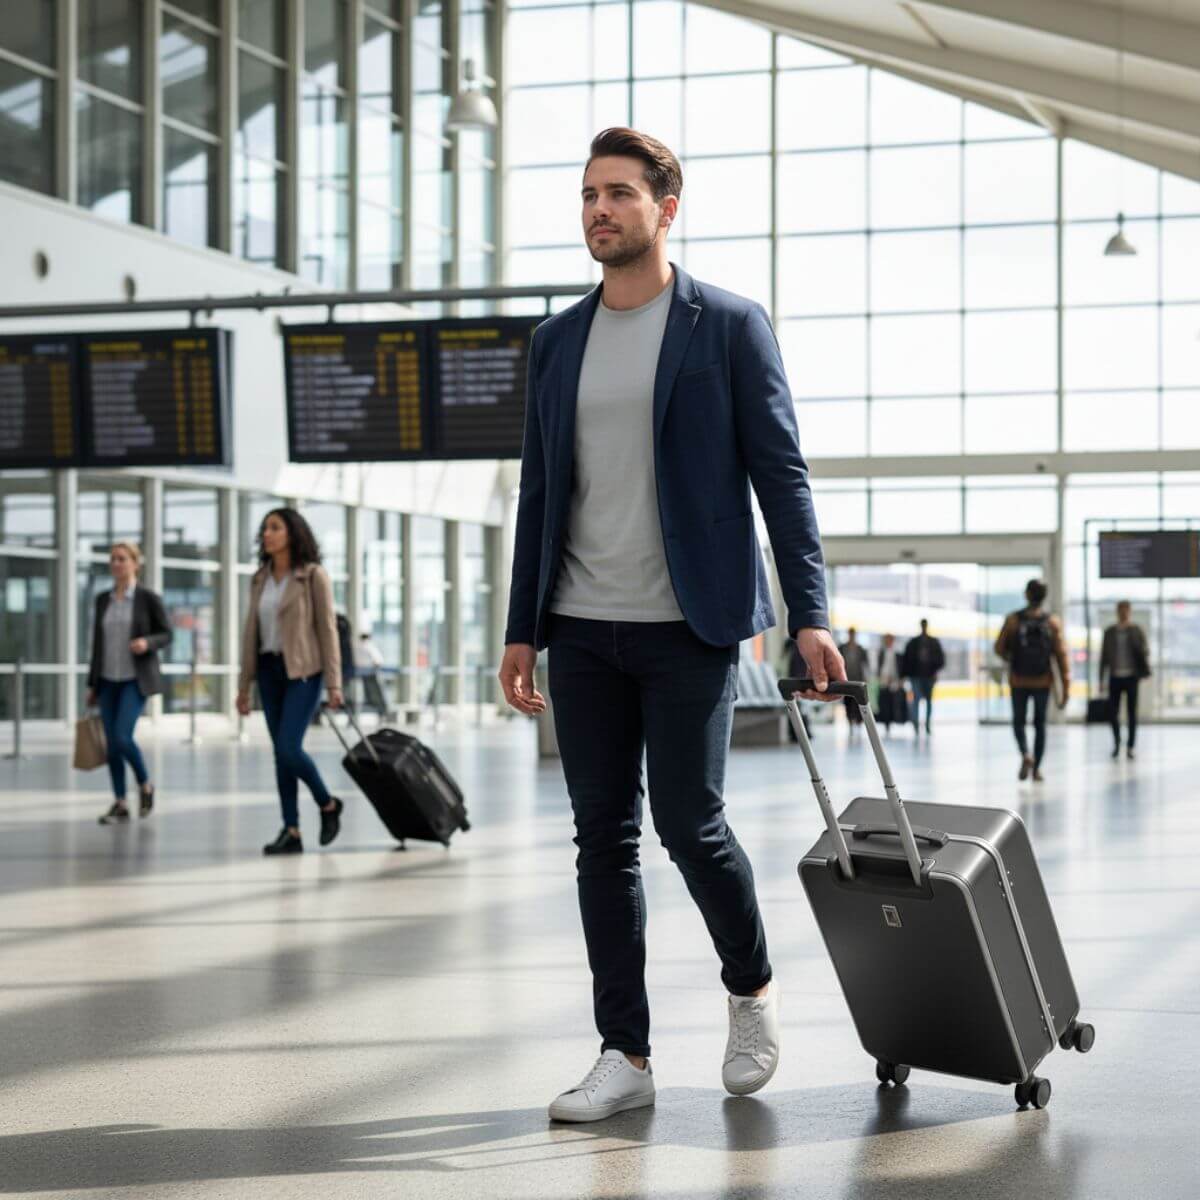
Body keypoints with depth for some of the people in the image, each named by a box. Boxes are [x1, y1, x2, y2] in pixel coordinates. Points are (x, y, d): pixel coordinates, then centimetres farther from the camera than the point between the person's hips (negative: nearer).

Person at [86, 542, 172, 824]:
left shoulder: (149, 598, -6)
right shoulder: (103, 599, 8)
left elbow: (166, 635, -1)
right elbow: (97, 642, 12)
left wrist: (147, 642, -23)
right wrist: (92, 684, 12)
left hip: (136, 679, -5)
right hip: (108, 681, 5)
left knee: (122, 737, -18)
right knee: (111, 744, 2)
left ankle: (145, 784, 8)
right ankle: (120, 805, 10)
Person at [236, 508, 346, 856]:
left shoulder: (313, 575, -6)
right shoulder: (260, 579, 11)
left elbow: (327, 629, -8)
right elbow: (251, 631, 13)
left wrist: (334, 684, -13)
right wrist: (244, 684, 11)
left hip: (302, 671, -6)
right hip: (269, 670, 6)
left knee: (289, 748, -16)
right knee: (281, 753, 4)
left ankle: (328, 804, 8)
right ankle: (291, 831, 7)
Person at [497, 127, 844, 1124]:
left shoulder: (729, 326, -1)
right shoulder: (557, 341, 12)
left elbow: (781, 474, -3)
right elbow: (539, 490, 15)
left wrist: (809, 615, -10)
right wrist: (524, 628, 10)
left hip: (690, 626, -5)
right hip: (583, 630, 5)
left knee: (690, 823, -5)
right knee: (603, 838, 5)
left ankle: (751, 988, 23)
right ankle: (625, 1055, 12)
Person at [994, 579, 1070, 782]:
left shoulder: (1013, 620, -8)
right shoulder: (1053, 623, -6)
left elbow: (999, 648, -3)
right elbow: (1061, 655, -7)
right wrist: (1066, 687, -4)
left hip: (1019, 680, -1)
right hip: (1043, 681, 1)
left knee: (1018, 721, 12)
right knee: (1040, 724, 13)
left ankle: (1026, 754, -15)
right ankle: (1036, 769, 12)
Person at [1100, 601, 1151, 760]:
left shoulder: (1137, 631, 1)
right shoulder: (1109, 632, 6)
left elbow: (1145, 652, 0)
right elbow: (1104, 657, 8)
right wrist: (1101, 680, 6)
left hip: (1131, 677, -1)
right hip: (1115, 677, 1)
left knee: (1132, 713, 0)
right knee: (1112, 713, -2)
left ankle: (1130, 747, 10)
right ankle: (1116, 741, 22)